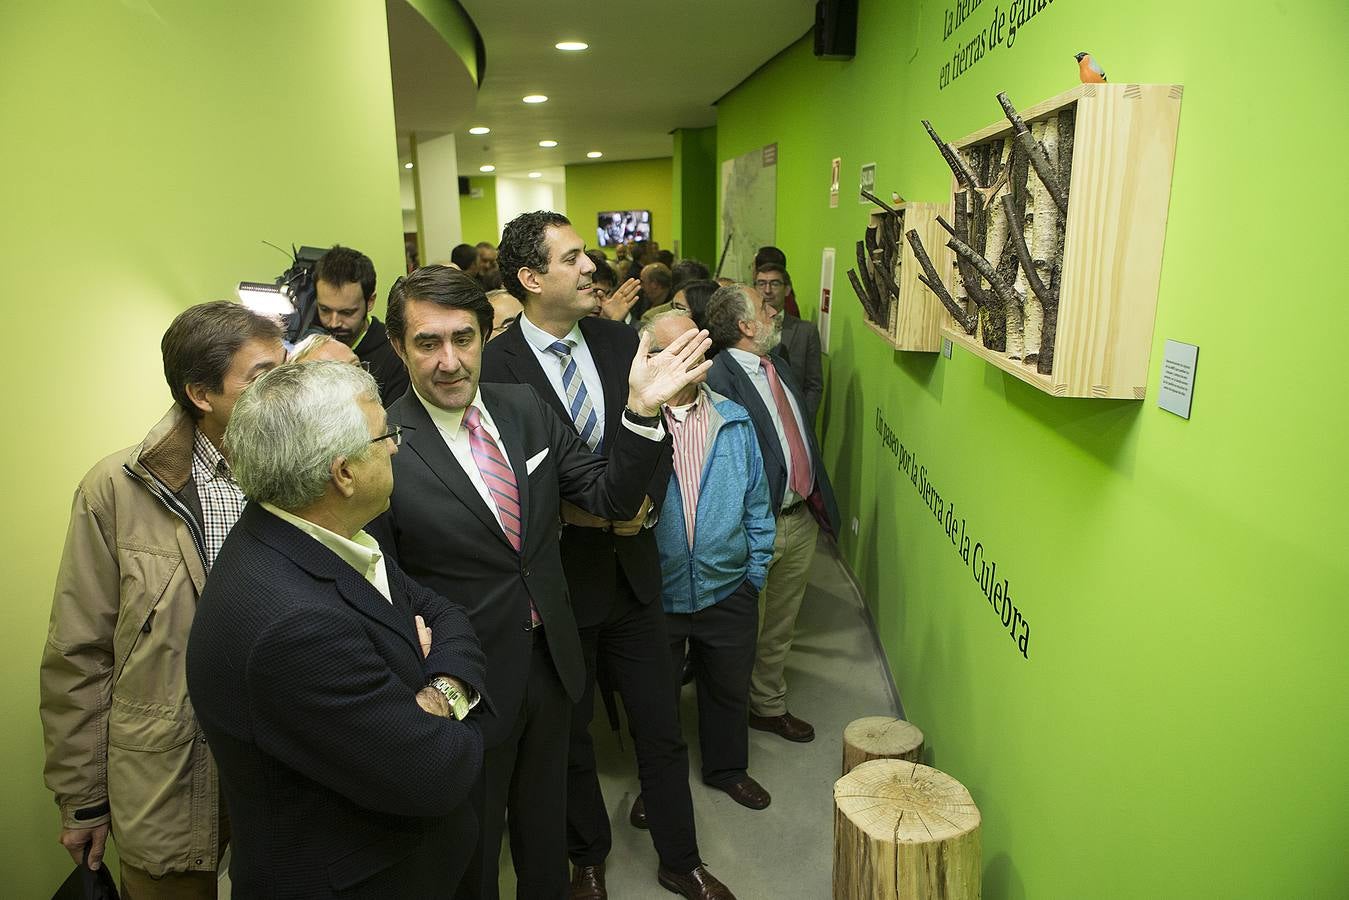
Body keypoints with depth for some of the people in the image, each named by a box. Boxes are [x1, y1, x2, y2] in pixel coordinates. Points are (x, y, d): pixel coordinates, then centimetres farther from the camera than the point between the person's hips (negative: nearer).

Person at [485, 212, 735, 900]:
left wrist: (646, 500, -11)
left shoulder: (621, 343, 0)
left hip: (632, 570, 4)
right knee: (571, 735, 19)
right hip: (556, 580, -4)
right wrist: (564, 510, -24)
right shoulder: (494, 366, -16)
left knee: (661, 728, 16)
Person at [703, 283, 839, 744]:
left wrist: (820, 502, 14)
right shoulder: (719, 378, -19)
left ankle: (771, 705, 39)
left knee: (780, 628, 21)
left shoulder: (778, 366, 10)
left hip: (801, 518, 8)